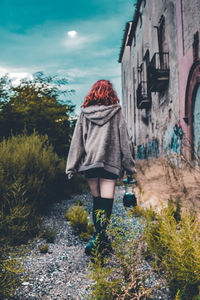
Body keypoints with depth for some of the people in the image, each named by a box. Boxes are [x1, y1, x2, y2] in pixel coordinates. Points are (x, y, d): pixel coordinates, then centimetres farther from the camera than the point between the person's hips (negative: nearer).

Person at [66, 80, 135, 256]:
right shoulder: (116, 112, 3)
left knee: (97, 200, 13)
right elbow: (124, 140, 4)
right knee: (106, 202, -3)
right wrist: (129, 165, 9)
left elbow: (77, 140, 6)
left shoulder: (85, 112, 7)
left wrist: (72, 167, 8)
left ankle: (99, 236, 20)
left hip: (89, 161, 2)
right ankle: (99, 239, -12)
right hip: (110, 162, -2)